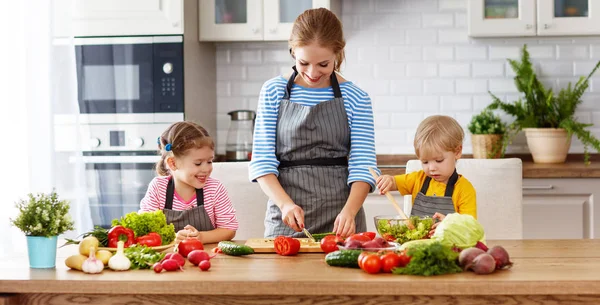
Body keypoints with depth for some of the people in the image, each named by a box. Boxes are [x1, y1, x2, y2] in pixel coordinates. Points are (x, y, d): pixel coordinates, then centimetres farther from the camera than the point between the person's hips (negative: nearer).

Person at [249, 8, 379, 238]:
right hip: (286, 219, 1)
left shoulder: (355, 98, -2)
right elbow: (261, 162, -2)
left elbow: (362, 167, -6)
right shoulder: (273, 92, 0)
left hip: (339, 221, 0)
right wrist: (285, 203, -18)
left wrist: (349, 211, -24)